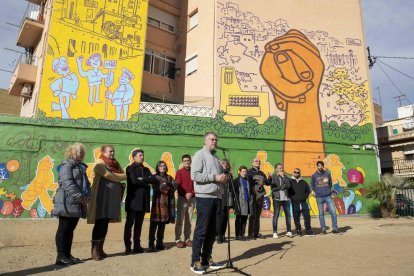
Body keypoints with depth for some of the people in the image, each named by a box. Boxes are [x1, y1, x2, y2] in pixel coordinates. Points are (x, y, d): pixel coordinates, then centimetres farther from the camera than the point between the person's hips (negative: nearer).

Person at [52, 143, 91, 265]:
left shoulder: (81, 167, 18)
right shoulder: (67, 165, -7)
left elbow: (86, 183, 17)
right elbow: (68, 183, -18)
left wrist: (87, 196, -1)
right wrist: (80, 197, -21)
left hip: (77, 204, 8)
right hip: (67, 202, -8)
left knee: (70, 229, 12)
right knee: (63, 229, -1)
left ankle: (67, 254, 19)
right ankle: (61, 256, 4)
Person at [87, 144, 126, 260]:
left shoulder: (115, 164, 17)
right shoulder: (100, 163, -5)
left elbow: (122, 174, 15)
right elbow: (109, 175, -15)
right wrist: (124, 176, -4)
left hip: (112, 197, 7)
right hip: (102, 197, -7)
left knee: (105, 224, 10)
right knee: (99, 223, -5)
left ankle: (100, 249, 17)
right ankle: (94, 250, 1)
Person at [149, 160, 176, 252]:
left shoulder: (169, 178, 18)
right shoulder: (155, 177, 5)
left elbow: (175, 186, 1)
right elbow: (157, 187, -12)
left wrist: (167, 184, -15)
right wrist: (169, 186, -10)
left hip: (167, 203, 4)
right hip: (158, 202, -4)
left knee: (162, 224, 7)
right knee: (154, 224, -6)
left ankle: (160, 243, 15)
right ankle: (151, 244, -3)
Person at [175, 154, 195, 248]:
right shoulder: (180, 172, 1)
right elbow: (177, 185, -6)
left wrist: (191, 194, -8)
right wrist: (185, 194, -18)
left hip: (192, 198, 3)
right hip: (182, 198, -3)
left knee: (189, 221, 7)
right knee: (180, 220, -3)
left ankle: (187, 239, 12)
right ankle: (178, 240, 1)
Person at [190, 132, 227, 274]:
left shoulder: (216, 157, 19)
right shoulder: (200, 155, -4)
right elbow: (195, 175, -16)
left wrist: (224, 178, 2)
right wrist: (214, 177, -16)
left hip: (217, 197, 8)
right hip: (204, 197, -7)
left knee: (212, 230, 11)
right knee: (201, 230, -3)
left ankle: (207, 259, 21)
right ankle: (195, 261, 5)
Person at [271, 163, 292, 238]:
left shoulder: (285, 176, 14)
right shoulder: (273, 177, 1)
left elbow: (288, 185, -3)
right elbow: (273, 188, -10)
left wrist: (283, 177, -5)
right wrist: (283, 186, -5)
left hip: (286, 198, 4)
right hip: (277, 198, -4)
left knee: (288, 215, 4)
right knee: (276, 215, -2)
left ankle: (288, 231, 14)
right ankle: (275, 232, 3)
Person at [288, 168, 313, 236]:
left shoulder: (303, 182, 13)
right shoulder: (290, 181, 3)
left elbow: (308, 190, 20)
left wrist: (305, 196, 7)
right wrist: (291, 197, -6)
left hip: (303, 202, 3)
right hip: (294, 203, -2)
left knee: (307, 216, 0)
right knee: (296, 218, 1)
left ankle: (308, 231, 11)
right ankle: (298, 231, 11)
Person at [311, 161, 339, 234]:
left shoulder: (327, 174, 5)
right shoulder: (314, 175, 1)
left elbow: (330, 184, 15)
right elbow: (312, 185, 12)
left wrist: (330, 193, 11)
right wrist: (314, 191, 3)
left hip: (328, 196, 1)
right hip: (319, 197, -1)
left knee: (333, 212, -4)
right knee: (321, 213, 5)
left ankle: (335, 228, 6)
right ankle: (323, 228, 14)